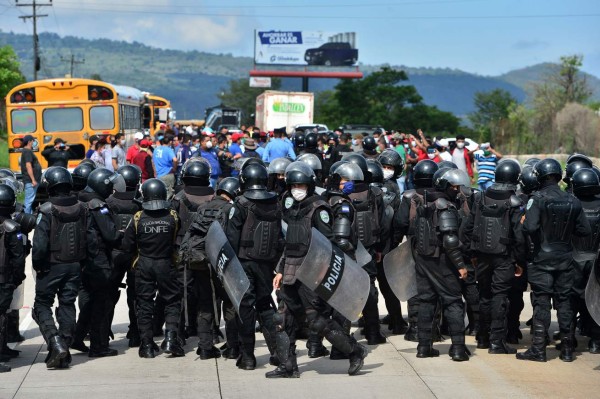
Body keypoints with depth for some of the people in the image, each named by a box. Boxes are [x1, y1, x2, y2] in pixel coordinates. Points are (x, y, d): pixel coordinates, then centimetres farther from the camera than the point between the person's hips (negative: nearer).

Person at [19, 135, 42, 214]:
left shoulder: (28, 151, 18)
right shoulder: (27, 152, -14)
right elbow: (28, 166, -21)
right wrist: (33, 180, -23)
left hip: (31, 180, 11)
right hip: (30, 181, -11)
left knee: (30, 200, 15)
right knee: (29, 200, -11)